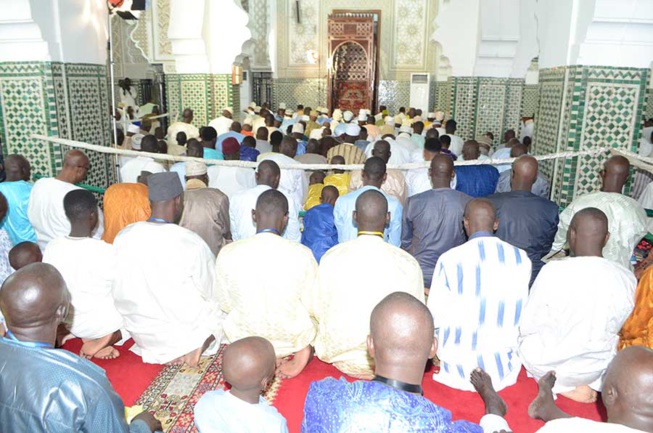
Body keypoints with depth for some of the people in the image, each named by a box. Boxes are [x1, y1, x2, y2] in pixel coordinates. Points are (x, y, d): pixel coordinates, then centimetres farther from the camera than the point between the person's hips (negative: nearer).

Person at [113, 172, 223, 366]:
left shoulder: (123, 236, -10)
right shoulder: (193, 244, -23)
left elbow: (119, 291, 2)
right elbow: (211, 294, -10)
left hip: (138, 331, 5)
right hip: (181, 334, -4)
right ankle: (198, 345, 9)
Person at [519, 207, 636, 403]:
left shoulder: (553, 270, -25)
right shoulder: (628, 279, -15)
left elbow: (528, 326, -15)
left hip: (547, 365, -3)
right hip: (595, 370, 4)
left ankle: (559, 385, 13)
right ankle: (575, 383, 13)